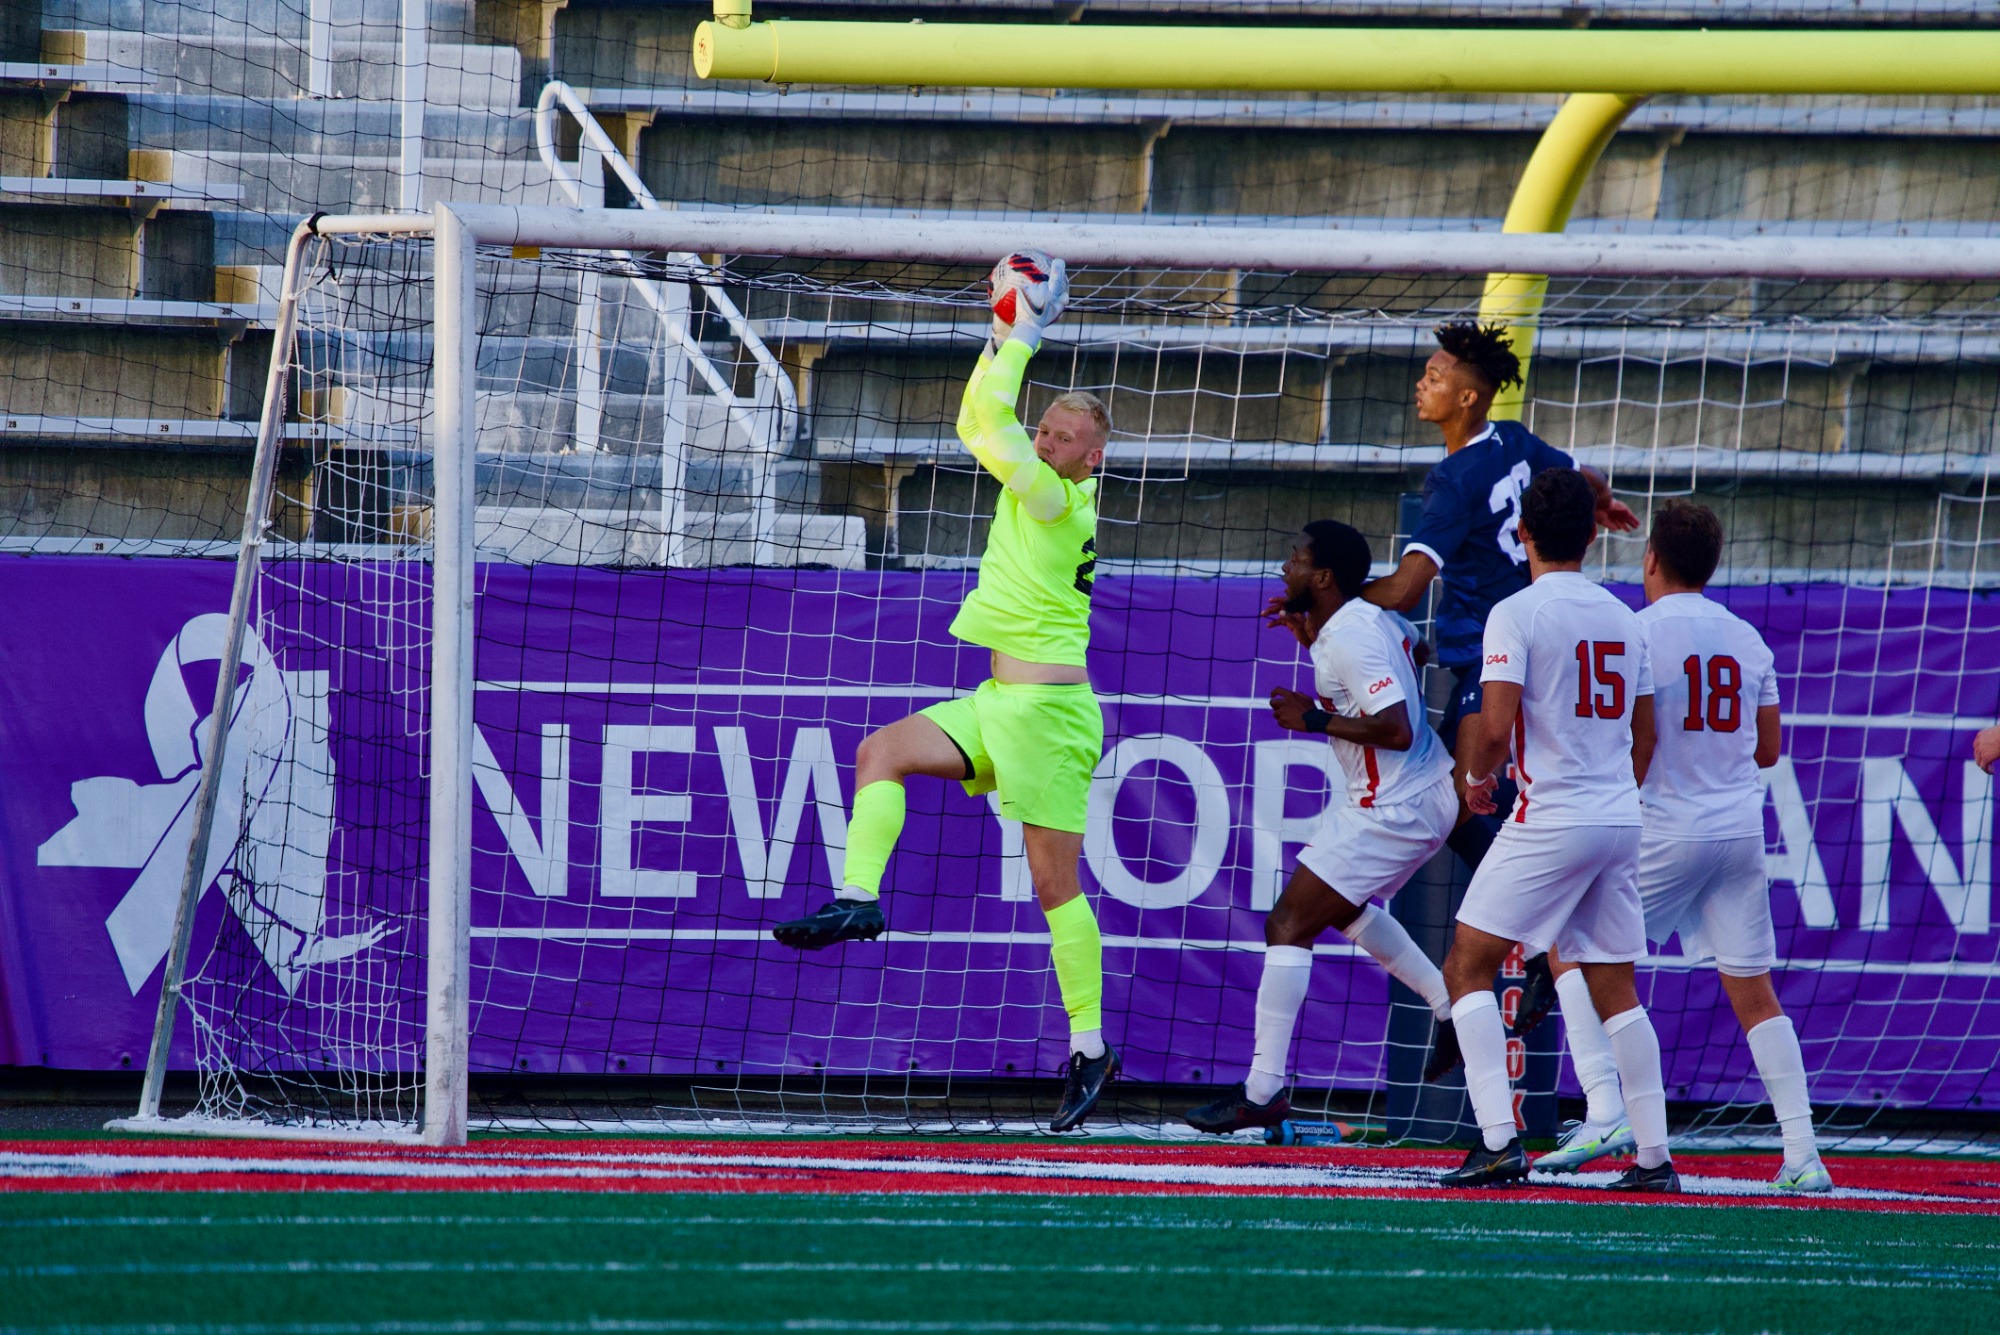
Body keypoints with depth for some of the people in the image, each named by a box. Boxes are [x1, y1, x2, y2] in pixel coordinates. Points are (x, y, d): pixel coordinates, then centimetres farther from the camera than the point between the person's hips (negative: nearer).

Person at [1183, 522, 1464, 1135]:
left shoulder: (1350, 639, -22)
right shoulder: (1375, 616, 7)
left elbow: (1396, 730, -30)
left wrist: (1314, 719, -19)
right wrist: (1313, 638, 17)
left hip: (1393, 811, -10)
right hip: (1432, 794, 10)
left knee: (1288, 926, -7)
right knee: (1343, 907, 32)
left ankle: (1263, 1091, -7)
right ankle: (1452, 1010, 31)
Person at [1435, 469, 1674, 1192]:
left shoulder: (1517, 614, -9)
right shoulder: (1623, 618, 12)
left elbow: (1496, 724, -17)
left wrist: (1476, 777, 3)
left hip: (1551, 820, -6)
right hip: (1621, 818, 6)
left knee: (1468, 967, -1)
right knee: (1614, 988, 13)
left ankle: (1499, 1140, -14)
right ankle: (1655, 1155, 9)